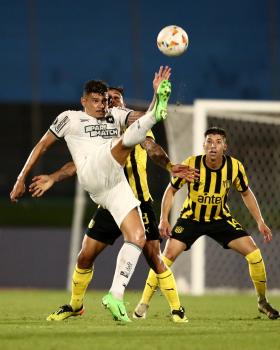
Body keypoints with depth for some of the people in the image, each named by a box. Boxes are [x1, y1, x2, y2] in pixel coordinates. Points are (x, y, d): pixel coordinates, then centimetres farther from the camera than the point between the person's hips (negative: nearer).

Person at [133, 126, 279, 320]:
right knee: (169, 254, -20)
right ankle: (144, 303, -6)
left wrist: (260, 221, -2)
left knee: (254, 252, -11)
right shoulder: (191, 164, -22)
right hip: (191, 217, -2)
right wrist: (164, 219, -17)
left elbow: (246, 193, 2)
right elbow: (171, 190, -8)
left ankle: (263, 302, 9)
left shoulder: (235, 166, -16)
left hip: (221, 218, 2)